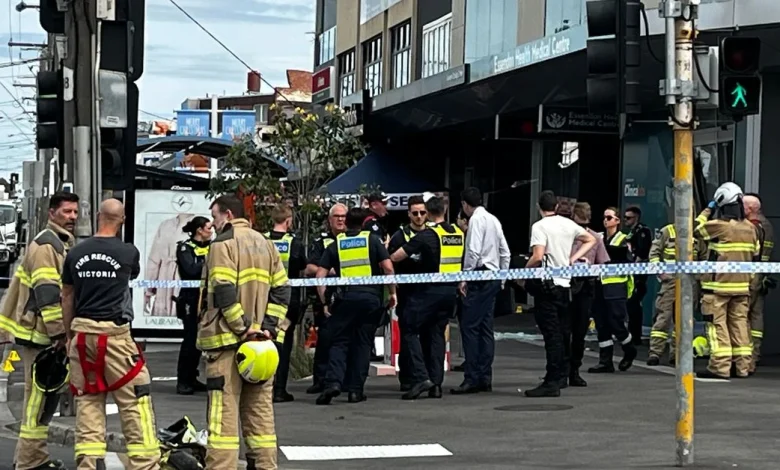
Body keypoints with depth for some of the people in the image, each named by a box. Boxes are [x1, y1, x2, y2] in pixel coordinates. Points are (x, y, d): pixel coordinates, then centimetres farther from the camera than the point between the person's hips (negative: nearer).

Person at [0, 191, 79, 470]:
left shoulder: (64, 244, 18)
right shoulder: (45, 245, -15)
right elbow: (47, 293, -23)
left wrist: (62, 329, 22)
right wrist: (59, 331, -24)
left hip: (49, 333, 10)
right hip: (40, 334, -10)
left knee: (45, 395, 15)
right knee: (39, 397, -7)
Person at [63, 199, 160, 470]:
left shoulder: (76, 253, 5)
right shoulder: (128, 253, -4)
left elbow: (67, 297, 12)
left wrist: (69, 336, 21)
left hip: (82, 333, 4)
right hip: (114, 334, -4)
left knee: (87, 402, 8)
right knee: (134, 404, -1)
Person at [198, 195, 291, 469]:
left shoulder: (223, 243, -6)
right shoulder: (265, 243, 16)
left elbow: (223, 292, -18)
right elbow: (281, 289, 9)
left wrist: (242, 328, -16)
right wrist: (269, 326, 1)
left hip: (228, 339, -7)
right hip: (260, 340, 7)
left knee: (224, 413, -8)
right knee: (260, 410, 10)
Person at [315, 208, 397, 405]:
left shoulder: (335, 244, 11)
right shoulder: (372, 240, 7)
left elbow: (320, 275, 5)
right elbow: (388, 267, -3)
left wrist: (325, 302, 11)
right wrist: (392, 292, 7)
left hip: (345, 298, 0)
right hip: (370, 296, 0)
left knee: (338, 342, 6)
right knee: (363, 344, 8)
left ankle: (333, 381, -15)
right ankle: (355, 390, 8)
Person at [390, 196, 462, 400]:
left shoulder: (427, 235, -11)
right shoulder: (459, 234, 7)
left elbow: (396, 257, -12)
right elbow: (463, 263, 19)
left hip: (429, 290, -6)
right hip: (450, 290, 6)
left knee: (410, 331, 1)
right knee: (437, 334, 12)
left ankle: (421, 377, -10)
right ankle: (436, 383, 8)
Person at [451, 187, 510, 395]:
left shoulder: (476, 219, -10)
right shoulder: (493, 219, 15)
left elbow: (473, 251, -19)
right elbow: (505, 252, 17)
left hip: (480, 277, -9)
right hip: (493, 277, 9)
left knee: (469, 327, -9)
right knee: (485, 328, 9)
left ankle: (472, 378, -12)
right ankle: (485, 378, 10)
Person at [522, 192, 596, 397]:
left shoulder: (539, 226, -11)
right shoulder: (568, 224, 10)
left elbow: (538, 257, -21)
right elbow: (591, 240, 25)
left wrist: (524, 270, -5)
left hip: (547, 285, -7)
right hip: (565, 282, 7)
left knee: (551, 334, -9)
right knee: (562, 332, 16)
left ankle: (552, 382, -11)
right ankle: (561, 376, 25)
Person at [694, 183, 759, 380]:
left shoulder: (718, 226, -14)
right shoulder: (750, 228, 8)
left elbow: (695, 229, 1)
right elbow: (756, 255, 16)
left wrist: (707, 210, 9)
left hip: (718, 286, -6)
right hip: (742, 286, 6)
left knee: (717, 325, -4)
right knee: (739, 324, 10)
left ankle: (720, 367, -8)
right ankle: (743, 366, 11)